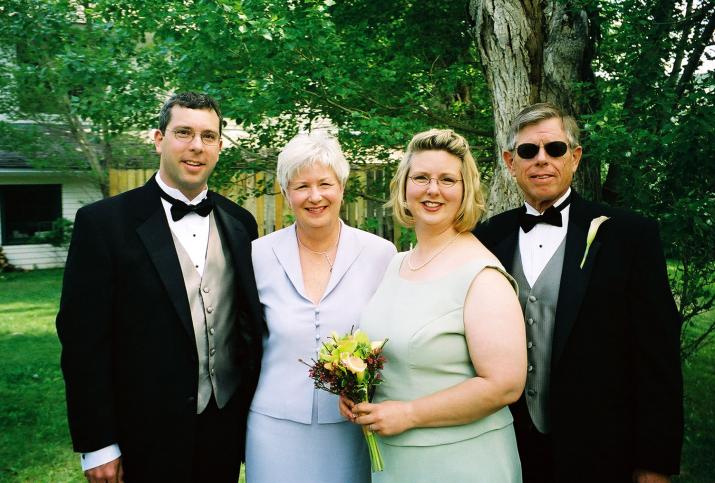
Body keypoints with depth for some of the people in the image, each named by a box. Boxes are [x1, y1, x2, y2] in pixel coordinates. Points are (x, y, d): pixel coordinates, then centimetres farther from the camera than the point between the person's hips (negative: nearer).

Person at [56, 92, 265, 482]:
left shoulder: (239, 223, 4)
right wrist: (96, 445, -10)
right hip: (148, 436, -4)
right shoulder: (102, 222, -9)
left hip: (228, 428, 4)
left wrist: (256, 411, 7)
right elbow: (83, 339, -10)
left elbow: (250, 322, 9)